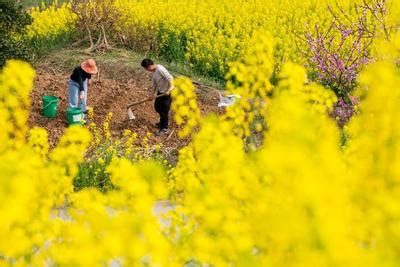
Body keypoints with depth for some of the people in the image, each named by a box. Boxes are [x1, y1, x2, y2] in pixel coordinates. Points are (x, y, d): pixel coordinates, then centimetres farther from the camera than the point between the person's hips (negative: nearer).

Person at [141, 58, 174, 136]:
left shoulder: (160, 69, -27)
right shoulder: (154, 71, 3)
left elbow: (170, 78, -30)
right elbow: (154, 84, 12)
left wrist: (168, 90, -28)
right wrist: (151, 94, 10)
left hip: (167, 92, -10)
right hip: (160, 91, 10)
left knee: (164, 110, -1)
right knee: (157, 106, 20)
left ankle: (164, 128, 12)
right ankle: (162, 122, 41)